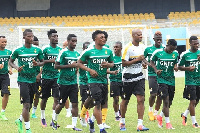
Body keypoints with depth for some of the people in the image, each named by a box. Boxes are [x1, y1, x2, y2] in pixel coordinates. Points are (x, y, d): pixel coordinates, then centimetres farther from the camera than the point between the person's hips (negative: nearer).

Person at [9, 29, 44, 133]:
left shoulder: (37, 50, 4)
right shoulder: (18, 51, -4)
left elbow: (43, 62, 11)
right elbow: (10, 61, 8)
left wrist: (37, 64, -11)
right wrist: (16, 67, -12)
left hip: (33, 80, 4)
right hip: (23, 80, -4)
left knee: (29, 105, 13)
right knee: (26, 105, -11)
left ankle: (20, 120, 37)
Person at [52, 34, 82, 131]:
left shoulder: (77, 54, 10)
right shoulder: (63, 52, -10)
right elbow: (56, 66, -14)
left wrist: (77, 68, 3)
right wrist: (70, 66, -19)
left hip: (73, 82, 5)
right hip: (63, 82, -5)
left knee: (75, 104, -3)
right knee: (61, 104, 6)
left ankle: (74, 125, 0)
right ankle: (54, 120, 31)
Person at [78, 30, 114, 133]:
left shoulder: (108, 51, 7)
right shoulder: (88, 51, -6)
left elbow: (112, 63, 19)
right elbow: (79, 63, 1)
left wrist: (108, 65, -5)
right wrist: (90, 70, -12)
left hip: (104, 81, 6)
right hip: (93, 81, -5)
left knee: (102, 103, 13)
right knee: (98, 104, -12)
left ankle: (92, 120, 38)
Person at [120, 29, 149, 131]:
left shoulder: (141, 48, 9)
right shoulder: (128, 48, -13)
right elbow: (124, 63, -17)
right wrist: (137, 59, -21)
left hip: (139, 76, 5)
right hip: (128, 77, -5)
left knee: (141, 99, -9)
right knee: (125, 100, 9)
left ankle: (140, 124, -11)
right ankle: (122, 122, 29)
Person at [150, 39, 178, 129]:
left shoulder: (175, 53, 3)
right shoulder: (158, 52, -8)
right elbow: (152, 61, 7)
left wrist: (175, 67, -7)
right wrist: (156, 70, -10)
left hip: (171, 80, 5)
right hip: (162, 80, -5)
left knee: (169, 102, 10)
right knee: (166, 101, -13)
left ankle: (160, 117, 36)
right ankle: (168, 123, -7)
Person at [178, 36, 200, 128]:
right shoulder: (185, 54, -6)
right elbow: (179, 66, 1)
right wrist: (188, 68, -17)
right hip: (190, 81, -5)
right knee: (193, 101, -6)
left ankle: (185, 115, 33)